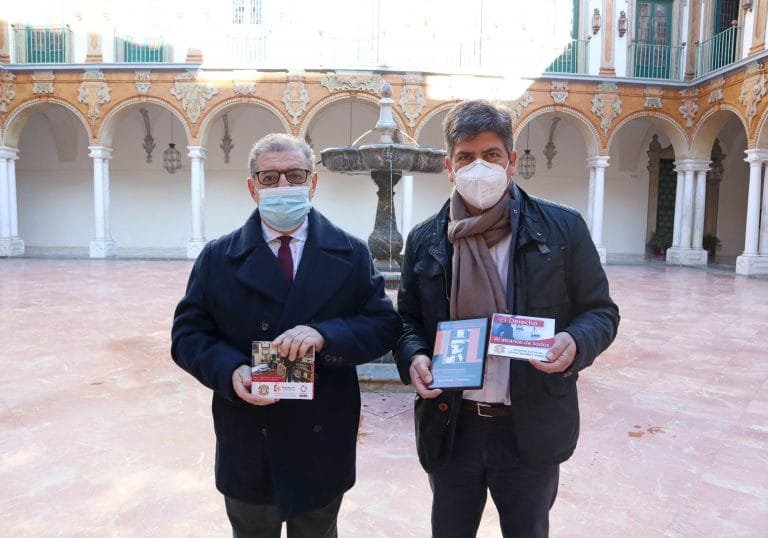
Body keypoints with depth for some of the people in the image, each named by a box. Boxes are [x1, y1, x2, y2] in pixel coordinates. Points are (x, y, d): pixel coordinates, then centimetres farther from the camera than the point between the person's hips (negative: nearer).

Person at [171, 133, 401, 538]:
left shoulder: (351, 254, -2)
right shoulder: (218, 258, -1)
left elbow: (384, 325, -7)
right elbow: (187, 332, -2)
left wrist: (325, 336, -26)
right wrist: (229, 371, -22)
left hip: (323, 445, 0)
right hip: (247, 446, 1)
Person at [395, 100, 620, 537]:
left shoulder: (563, 228, -5)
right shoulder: (425, 240, 1)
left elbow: (601, 311, 0)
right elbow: (408, 320, 8)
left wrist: (575, 343, -21)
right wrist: (413, 357, -13)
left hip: (532, 428, -1)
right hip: (450, 426, 2)